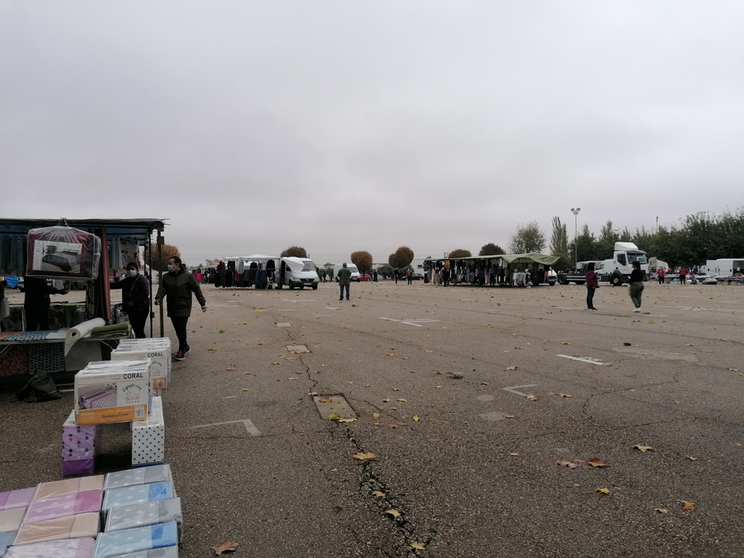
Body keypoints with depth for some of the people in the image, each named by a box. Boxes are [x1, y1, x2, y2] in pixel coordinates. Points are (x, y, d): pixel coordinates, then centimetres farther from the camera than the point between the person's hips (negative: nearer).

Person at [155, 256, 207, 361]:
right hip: (172, 308, 5)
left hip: (183, 308, -5)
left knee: (181, 330, -6)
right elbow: (162, 289, 2)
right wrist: (158, 298, -19)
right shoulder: (166, 277, 7)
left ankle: (181, 352, 1)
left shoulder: (187, 276, -7)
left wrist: (203, 303, -4)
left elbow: (197, 289, -4)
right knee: (178, 330, 12)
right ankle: (186, 347, 30)